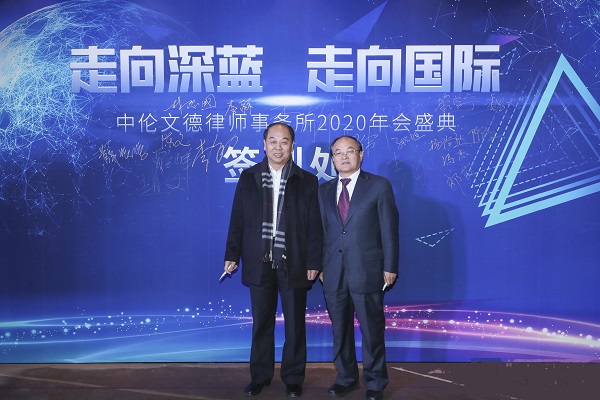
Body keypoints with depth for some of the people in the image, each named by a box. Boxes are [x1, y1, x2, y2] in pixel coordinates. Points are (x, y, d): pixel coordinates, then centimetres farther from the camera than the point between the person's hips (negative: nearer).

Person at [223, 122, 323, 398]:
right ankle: (260, 376, 29)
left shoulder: (307, 181, 0)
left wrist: (314, 263, -5)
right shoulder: (248, 178, 5)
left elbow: (315, 226, -1)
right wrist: (232, 255, 0)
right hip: (259, 263, 1)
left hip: (293, 264, -1)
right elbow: (237, 220, 5)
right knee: (261, 323, 12)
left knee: (295, 325, 9)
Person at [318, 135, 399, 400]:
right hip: (333, 273, 4)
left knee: (372, 331, 8)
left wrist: (390, 267, -6)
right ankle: (346, 378, 32)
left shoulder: (379, 185, -1)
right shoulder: (324, 190, 10)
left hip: (367, 271, -3)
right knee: (340, 330, 14)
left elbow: (389, 229, -3)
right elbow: (321, 230, 8)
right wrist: (319, 265, 4)